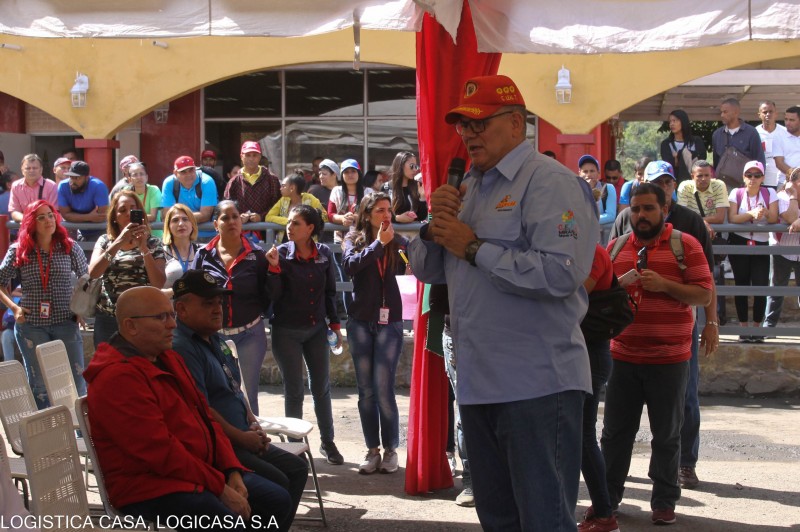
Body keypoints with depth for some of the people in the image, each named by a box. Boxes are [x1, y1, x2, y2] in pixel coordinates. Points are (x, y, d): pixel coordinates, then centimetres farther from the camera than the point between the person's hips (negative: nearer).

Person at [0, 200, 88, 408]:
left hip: (66, 323, 0)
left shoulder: (69, 247, 0)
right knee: (39, 384, 9)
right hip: (31, 325, 0)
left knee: (77, 380, 1)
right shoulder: (18, 250, -1)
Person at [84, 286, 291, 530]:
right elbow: (160, 451, -23)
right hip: (152, 488, -10)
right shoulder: (117, 377, -19)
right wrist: (219, 487, -18)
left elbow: (204, 416, 15)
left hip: (201, 469, 10)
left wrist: (233, 471, 1)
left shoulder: (168, 359, 14)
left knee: (278, 501, 4)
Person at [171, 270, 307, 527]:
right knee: (277, 483, -20)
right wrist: (242, 438, -15)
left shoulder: (216, 340, 15)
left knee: (297, 469, 8)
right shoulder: (180, 349, -18)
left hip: (241, 440, 11)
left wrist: (253, 424, 7)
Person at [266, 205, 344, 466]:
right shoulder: (281, 253, -10)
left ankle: (327, 442, 23)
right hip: (287, 331, -3)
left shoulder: (325, 254, -2)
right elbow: (274, 296, -12)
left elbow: (330, 291, 9)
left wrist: (334, 323, 8)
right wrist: (274, 267, -24)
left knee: (322, 387, 10)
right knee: (294, 390, 3)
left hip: (316, 329, 3)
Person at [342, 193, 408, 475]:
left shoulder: (399, 243, 2)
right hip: (360, 322, 2)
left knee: (383, 389, -7)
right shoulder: (354, 239, 3)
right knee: (366, 390, 6)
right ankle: (372, 450, 15)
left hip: (389, 322, -2)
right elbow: (350, 266, -16)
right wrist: (378, 244, -17)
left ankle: (391, 449, 6)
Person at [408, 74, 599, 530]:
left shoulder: (549, 182, -10)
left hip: (536, 385, -9)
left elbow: (560, 273, -24)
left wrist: (474, 248, -17)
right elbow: (428, 269, 18)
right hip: (479, 382, 9)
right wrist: (436, 229, -4)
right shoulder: (470, 187, 17)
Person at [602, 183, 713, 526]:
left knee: (667, 435, 6)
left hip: (669, 359, -3)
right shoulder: (616, 247, 8)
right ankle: (608, 497, 20)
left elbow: (704, 295, -6)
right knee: (615, 431, 8)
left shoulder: (685, 245, -3)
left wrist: (664, 285, -19)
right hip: (623, 356, 3)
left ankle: (664, 502, 17)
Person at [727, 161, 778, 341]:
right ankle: (743, 327, 9)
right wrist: (751, 214, -23)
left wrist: (765, 212, -26)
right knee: (741, 285, 2)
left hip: (761, 245, 0)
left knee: (761, 286, -8)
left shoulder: (769, 193, 3)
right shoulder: (736, 193, 1)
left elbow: (774, 219, -5)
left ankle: (757, 327, 4)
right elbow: (732, 218, -10)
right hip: (739, 243, 0)